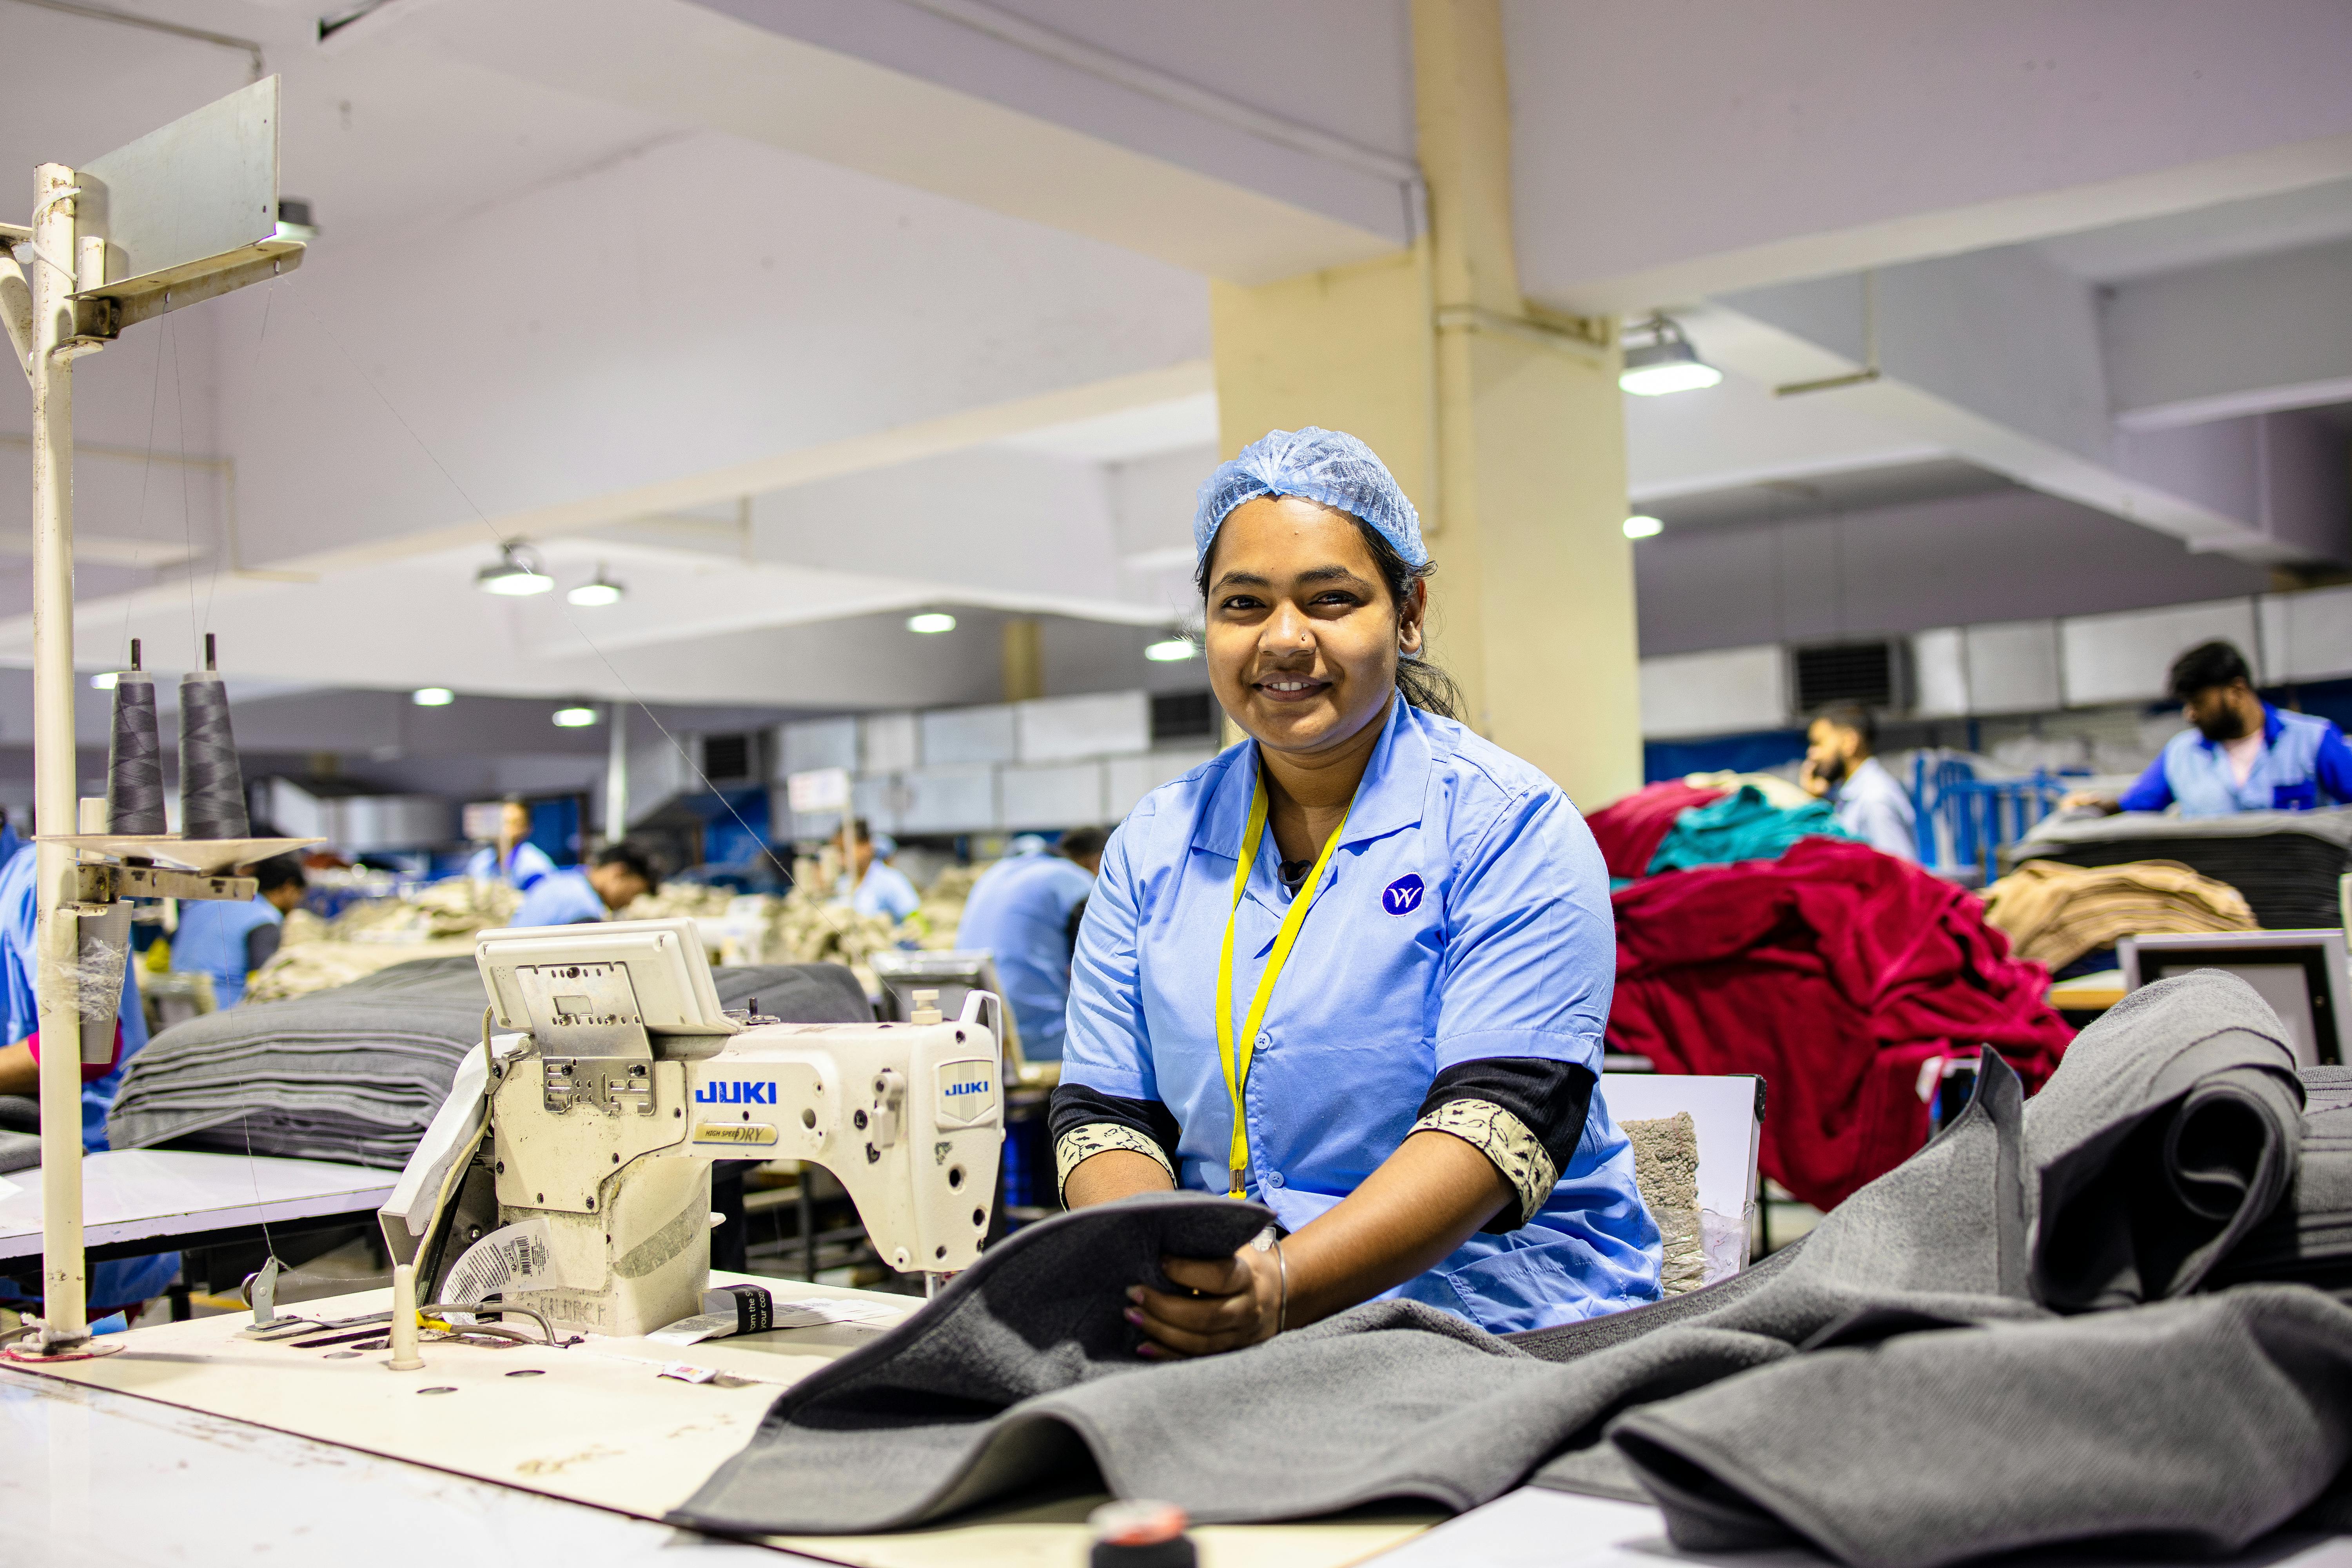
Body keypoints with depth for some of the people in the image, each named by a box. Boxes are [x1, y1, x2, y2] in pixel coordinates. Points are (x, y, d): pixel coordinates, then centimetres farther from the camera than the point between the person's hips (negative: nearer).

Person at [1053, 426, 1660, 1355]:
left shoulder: (1508, 825, -2)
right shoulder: (1153, 845, 11)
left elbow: (1503, 1119, -13)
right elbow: (1104, 1110, 8)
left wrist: (1284, 1287, -27)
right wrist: (1147, 1269, -15)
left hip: (1499, 1318, -4)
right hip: (1216, 1322, 4)